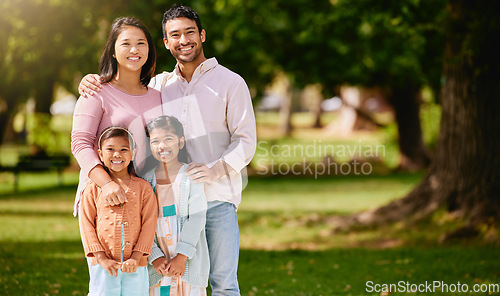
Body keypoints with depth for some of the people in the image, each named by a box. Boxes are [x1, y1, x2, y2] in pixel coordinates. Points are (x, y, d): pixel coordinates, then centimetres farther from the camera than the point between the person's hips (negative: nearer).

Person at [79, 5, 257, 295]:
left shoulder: (231, 82, 3)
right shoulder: (161, 84, 15)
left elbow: (246, 140, -1)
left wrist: (216, 168, -18)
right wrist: (91, 81, 4)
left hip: (218, 198, -3)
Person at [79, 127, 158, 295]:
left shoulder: (143, 188, 6)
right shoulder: (93, 190, 5)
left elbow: (149, 224, 2)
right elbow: (87, 225, 1)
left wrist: (136, 257, -8)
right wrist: (102, 258, -8)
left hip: (136, 267, 0)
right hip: (104, 267, 0)